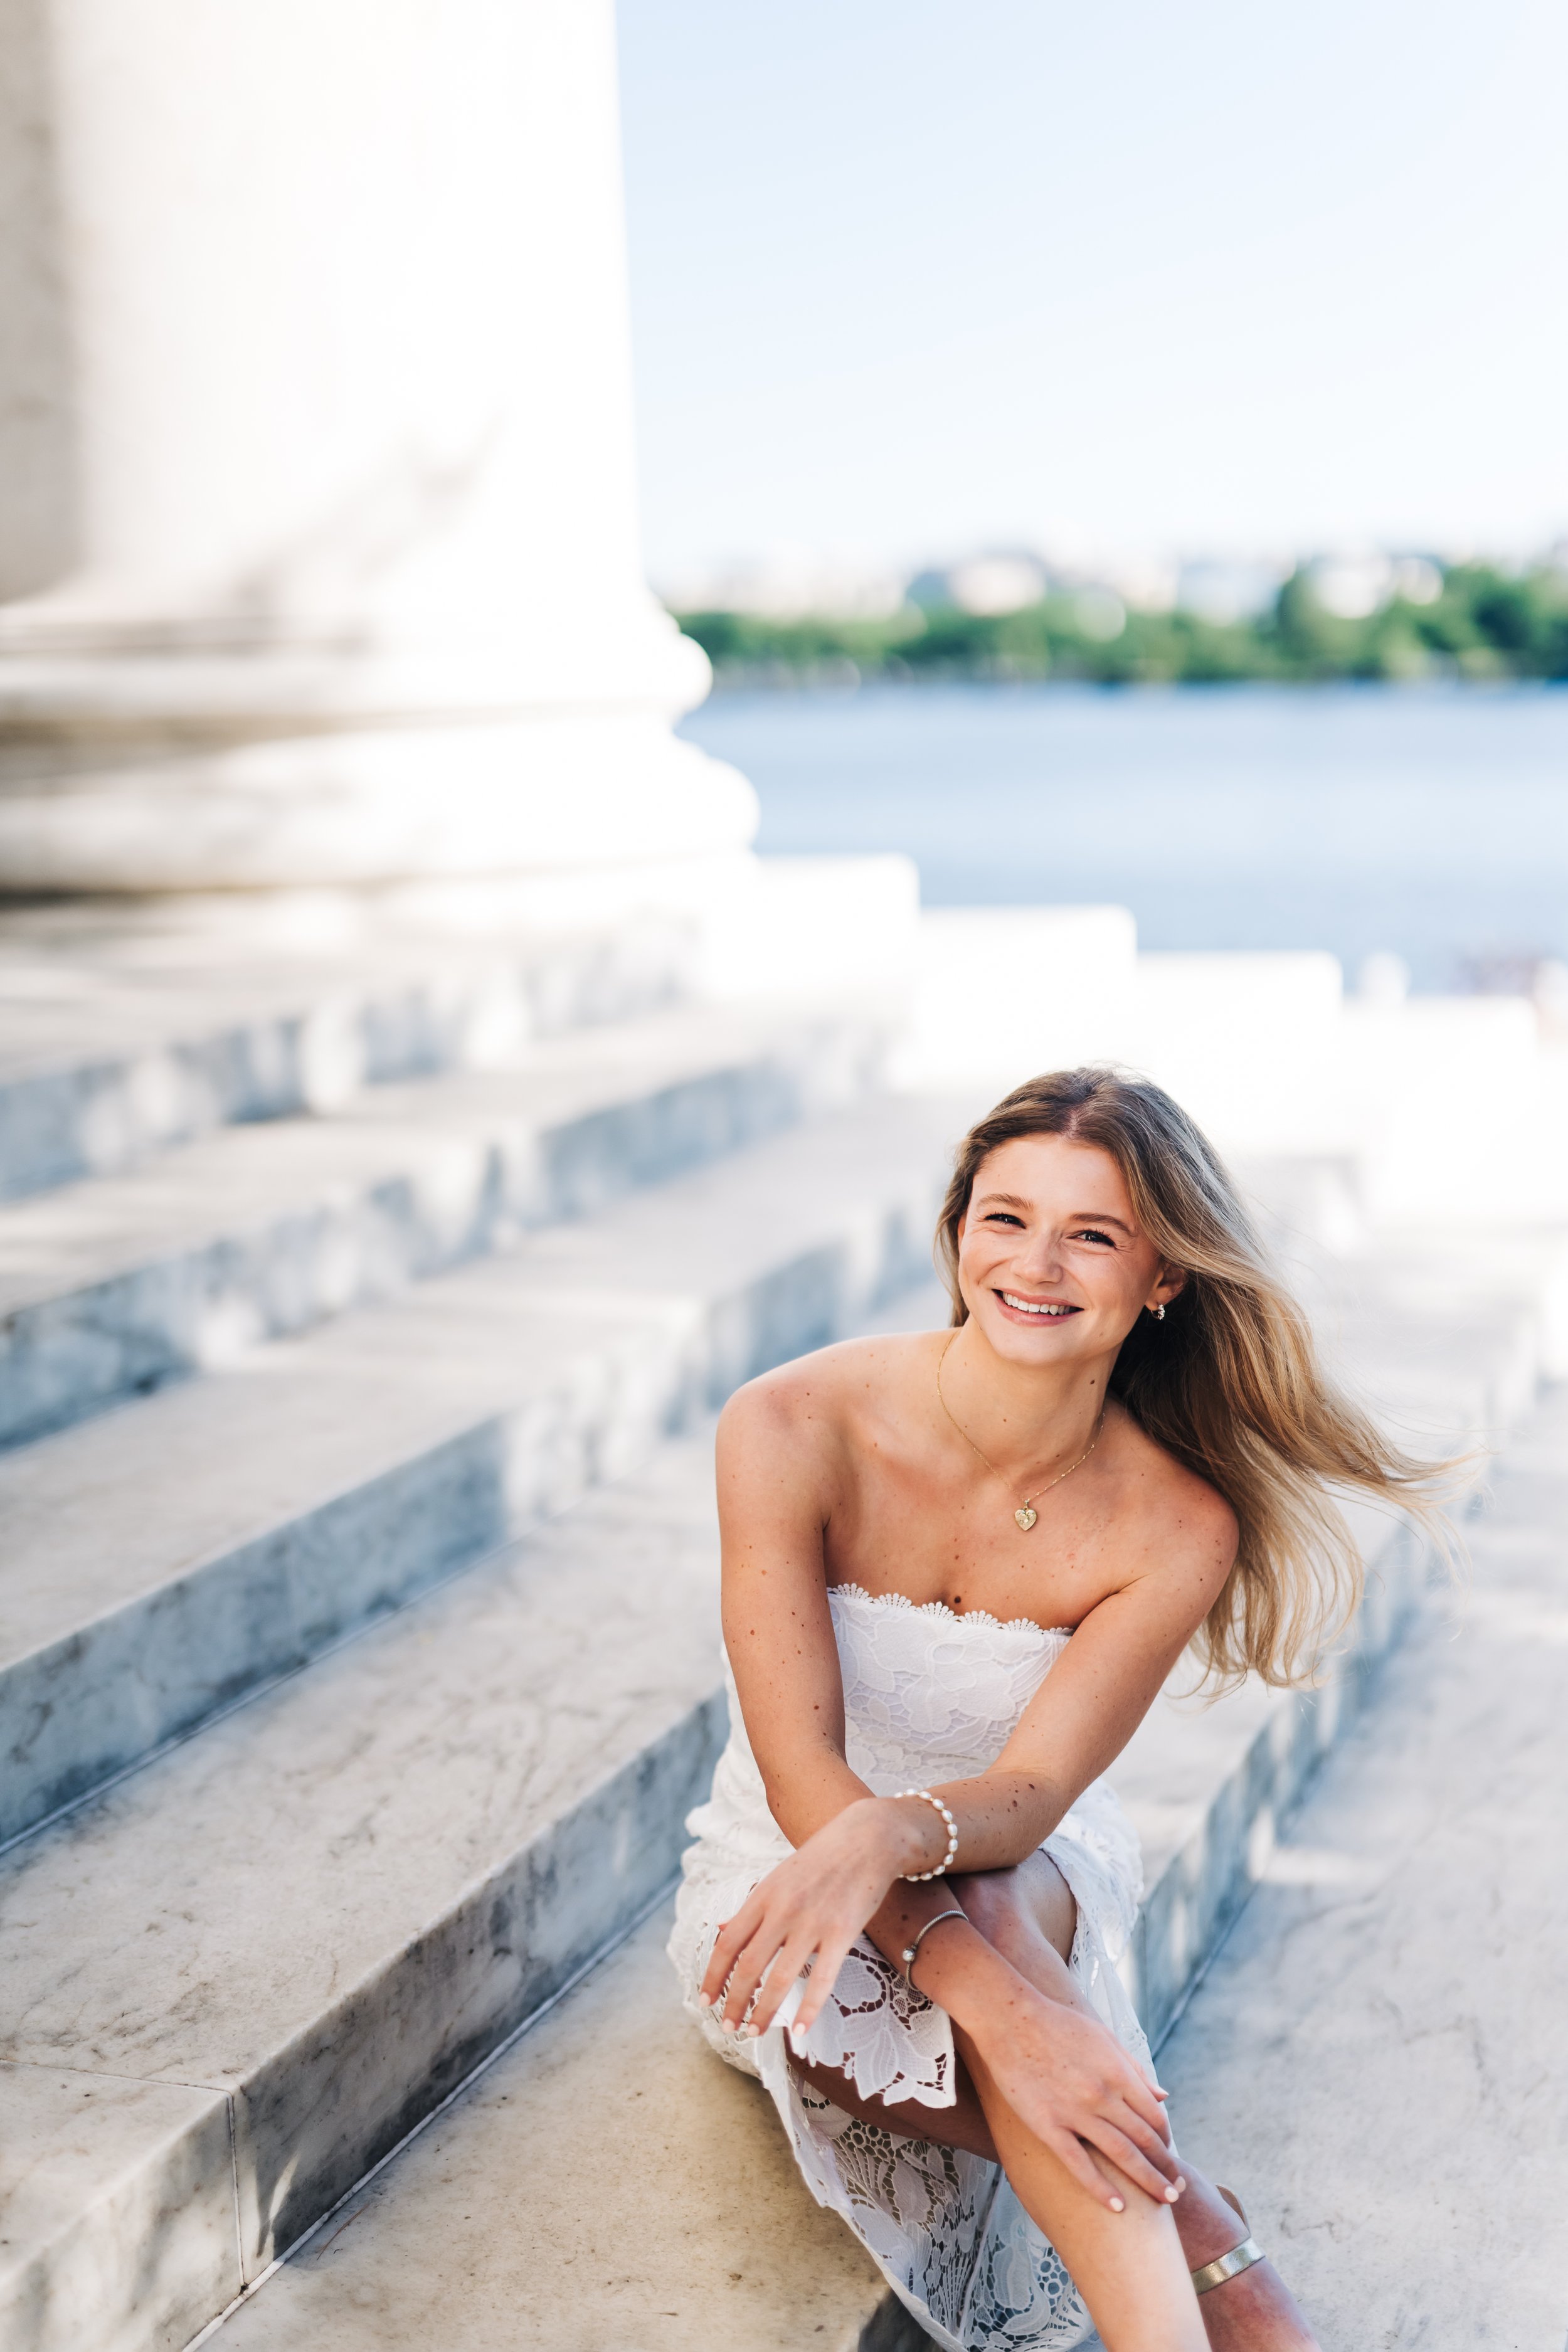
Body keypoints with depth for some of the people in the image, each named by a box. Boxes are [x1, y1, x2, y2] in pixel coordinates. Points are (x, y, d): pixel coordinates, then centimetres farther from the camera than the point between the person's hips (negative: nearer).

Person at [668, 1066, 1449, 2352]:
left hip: (1030, 1882, 1)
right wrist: (1005, 2005, -43)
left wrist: (888, 1836, -49)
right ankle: (1202, 2246, -31)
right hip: (786, 1867, -1)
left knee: (987, 1902, -37)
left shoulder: (1175, 1528, -17)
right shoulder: (791, 1429, -22)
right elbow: (800, 1767, -27)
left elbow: (1028, 1792, -23)